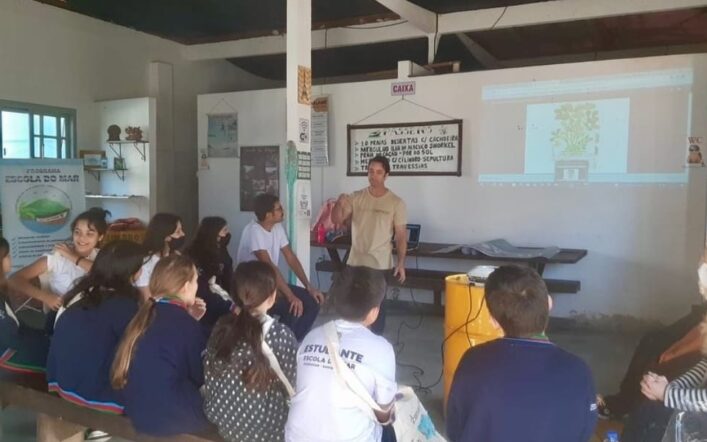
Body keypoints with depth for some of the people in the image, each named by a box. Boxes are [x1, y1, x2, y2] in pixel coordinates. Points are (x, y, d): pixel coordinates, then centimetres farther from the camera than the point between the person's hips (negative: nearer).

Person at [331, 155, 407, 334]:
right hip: (355, 263, 2)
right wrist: (339, 204, -25)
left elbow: (401, 235, -3)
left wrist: (401, 263, -10)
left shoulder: (396, 203, -4)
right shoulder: (356, 197, 2)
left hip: (381, 265, -2)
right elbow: (337, 220, -5)